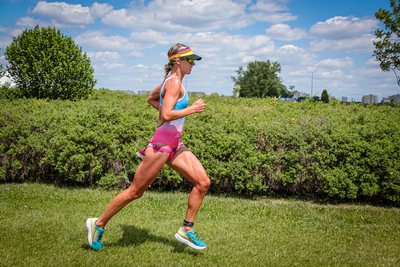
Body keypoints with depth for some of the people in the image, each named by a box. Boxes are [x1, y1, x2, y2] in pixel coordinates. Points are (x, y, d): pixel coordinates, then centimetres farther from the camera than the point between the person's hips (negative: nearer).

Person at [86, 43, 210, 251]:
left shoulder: (171, 80, 14)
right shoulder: (174, 82, -15)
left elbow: (151, 99, 29)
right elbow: (167, 115, -26)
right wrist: (192, 109, -16)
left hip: (174, 146, 10)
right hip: (162, 144, -10)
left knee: (203, 182, 0)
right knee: (135, 192, 2)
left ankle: (186, 230, 9)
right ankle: (98, 224, 19)